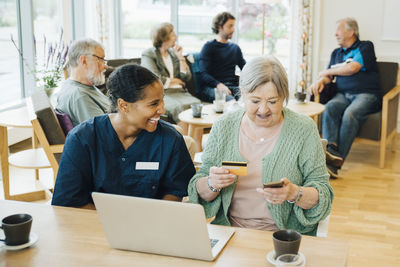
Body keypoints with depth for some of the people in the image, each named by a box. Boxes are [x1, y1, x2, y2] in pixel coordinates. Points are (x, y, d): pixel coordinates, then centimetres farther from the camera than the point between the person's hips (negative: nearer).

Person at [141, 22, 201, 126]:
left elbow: (187, 77, 14)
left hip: (179, 92, 5)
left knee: (196, 104, -28)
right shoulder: (148, 54, 3)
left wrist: (180, 57, 5)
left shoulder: (173, 52, 21)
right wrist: (175, 81, 3)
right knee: (179, 107, -36)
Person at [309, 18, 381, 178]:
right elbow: (328, 77, 21)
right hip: (343, 94, 5)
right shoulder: (336, 53, 26)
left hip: (366, 95, -5)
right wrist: (321, 81, -5)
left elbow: (352, 68, -8)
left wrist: (327, 71, 6)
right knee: (329, 108, -30)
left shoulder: (366, 47, 7)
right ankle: (330, 148, -49)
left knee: (350, 114, -35)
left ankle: (335, 164, -43)